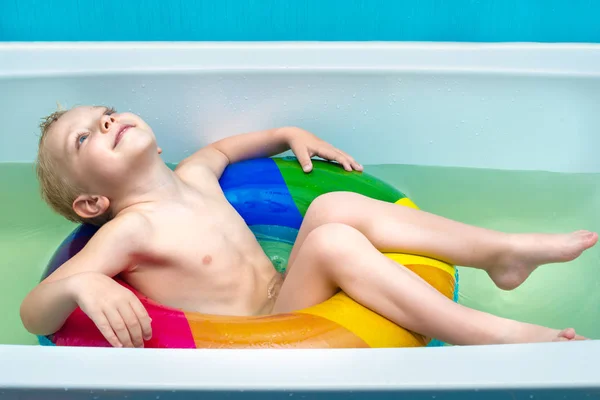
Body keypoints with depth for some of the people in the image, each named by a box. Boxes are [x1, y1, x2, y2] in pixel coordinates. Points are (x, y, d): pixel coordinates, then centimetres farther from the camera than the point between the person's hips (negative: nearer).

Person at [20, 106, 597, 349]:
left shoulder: (192, 178, 11)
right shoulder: (130, 231, -11)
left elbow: (220, 149, 34)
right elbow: (33, 313, -17)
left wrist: (288, 134, 23)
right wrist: (82, 283, -39)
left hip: (285, 300, 8)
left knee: (333, 208, -10)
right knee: (331, 244, -28)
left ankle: (500, 251, -12)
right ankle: (490, 334, -29)